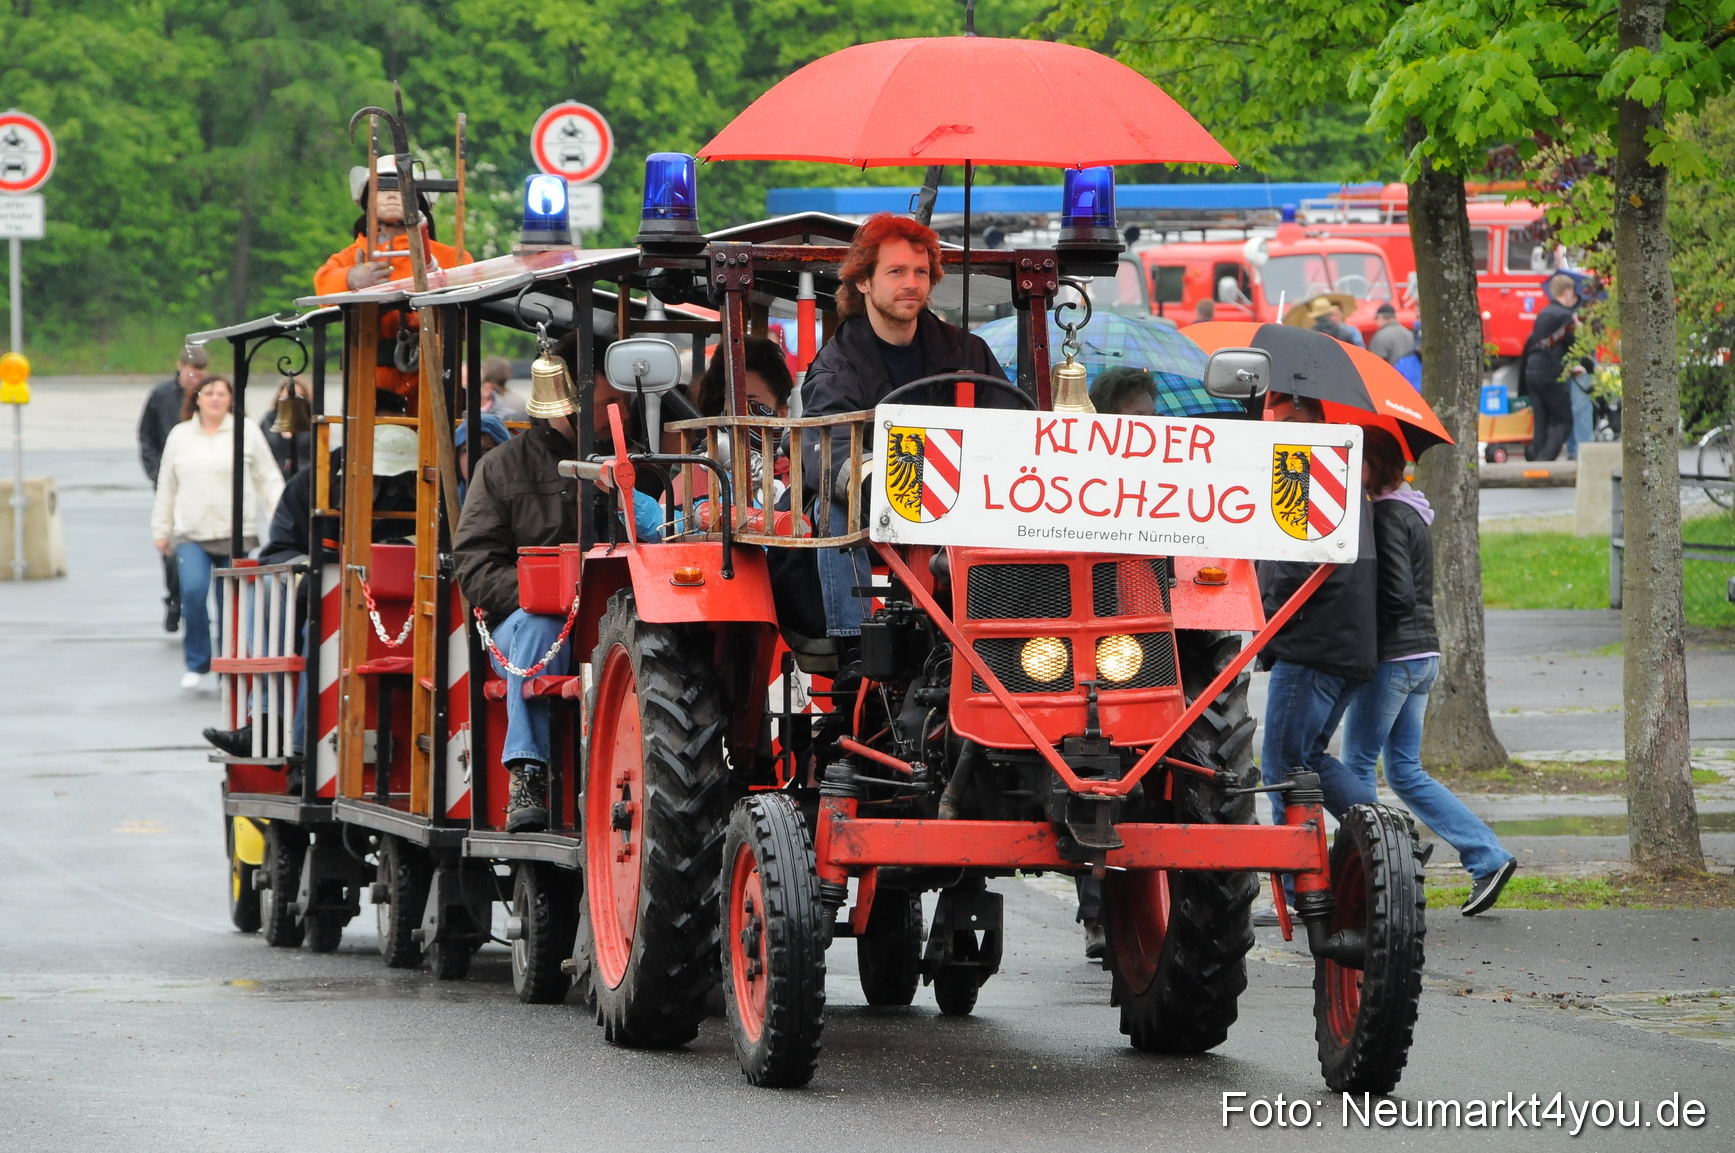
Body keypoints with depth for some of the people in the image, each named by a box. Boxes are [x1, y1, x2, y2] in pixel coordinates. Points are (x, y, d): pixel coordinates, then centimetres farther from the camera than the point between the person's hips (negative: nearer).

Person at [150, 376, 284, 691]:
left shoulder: (247, 433, 5)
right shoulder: (180, 436, 12)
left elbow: (268, 479, 5)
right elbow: (166, 487, 18)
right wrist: (161, 530, 17)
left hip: (236, 536, -1)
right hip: (191, 534, 1)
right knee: (193, 591, -19)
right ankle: (197, 663, -4)